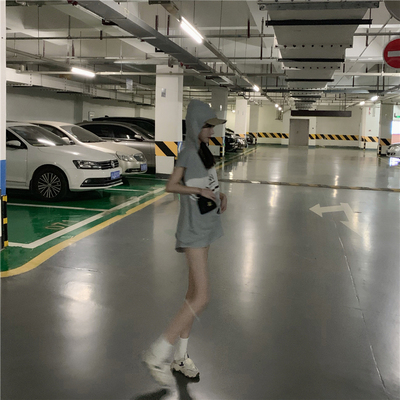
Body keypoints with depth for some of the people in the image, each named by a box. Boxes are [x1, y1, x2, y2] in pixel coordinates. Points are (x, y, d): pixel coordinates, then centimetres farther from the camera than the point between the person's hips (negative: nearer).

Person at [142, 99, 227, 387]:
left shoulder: (203, 150, 11)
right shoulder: (189, 151, -14)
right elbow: (171, 185, -13)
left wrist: (221, 196, 1)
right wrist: (200, 190, -22)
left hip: (206, 227, 9)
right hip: (194, 231, -9)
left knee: (194, 293, 13)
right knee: (202, 298, -11)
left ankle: (181, 357, 24)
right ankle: (158, 355, 0)